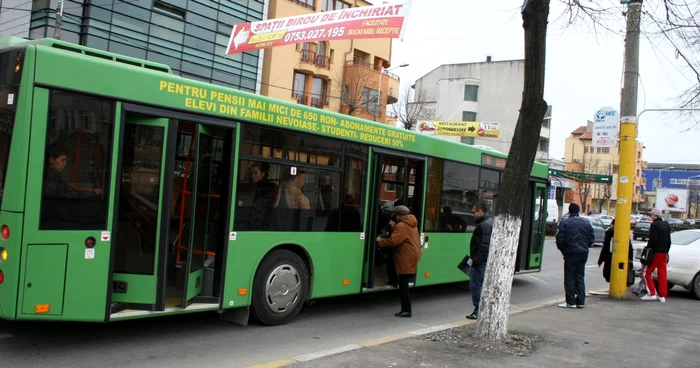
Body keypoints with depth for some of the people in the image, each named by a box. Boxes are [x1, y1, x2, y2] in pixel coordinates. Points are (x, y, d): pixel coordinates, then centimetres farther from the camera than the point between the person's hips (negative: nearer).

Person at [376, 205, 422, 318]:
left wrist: (380, 241, -7)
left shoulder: (401, 226, -15)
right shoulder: (412, 225, 16)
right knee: (404, 284, 12)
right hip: (412, 258, 10)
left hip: (406, 260, -10)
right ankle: (406, 309, 15)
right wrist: (394, 227, 16)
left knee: (403, 285, -6)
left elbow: (393, 241, -22)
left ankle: (407, 310, -4)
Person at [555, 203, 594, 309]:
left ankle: (571, 302, 1)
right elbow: (591, 238, 5)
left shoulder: (564, 222, -8)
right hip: (583, 253, 5)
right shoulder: (586, 222, 5)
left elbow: (560, 239, -12)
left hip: (570, 253, -4)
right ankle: (581, 302, 11)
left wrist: (562, 249, 5)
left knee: (569, 277, 2)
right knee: (580, 277, 11)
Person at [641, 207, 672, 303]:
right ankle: (662, 296, 10)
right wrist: (666, 250, 21)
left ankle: (652, 293, -6)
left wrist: (647, 247, -6)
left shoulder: (654, 225, -12)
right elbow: (669, 241, 17)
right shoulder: (666, 225, 14)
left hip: (656, 252, -8)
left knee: (647, 272, 0)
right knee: (662, 274, 9)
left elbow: (653, 240, -19)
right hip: (664, 253, 8)